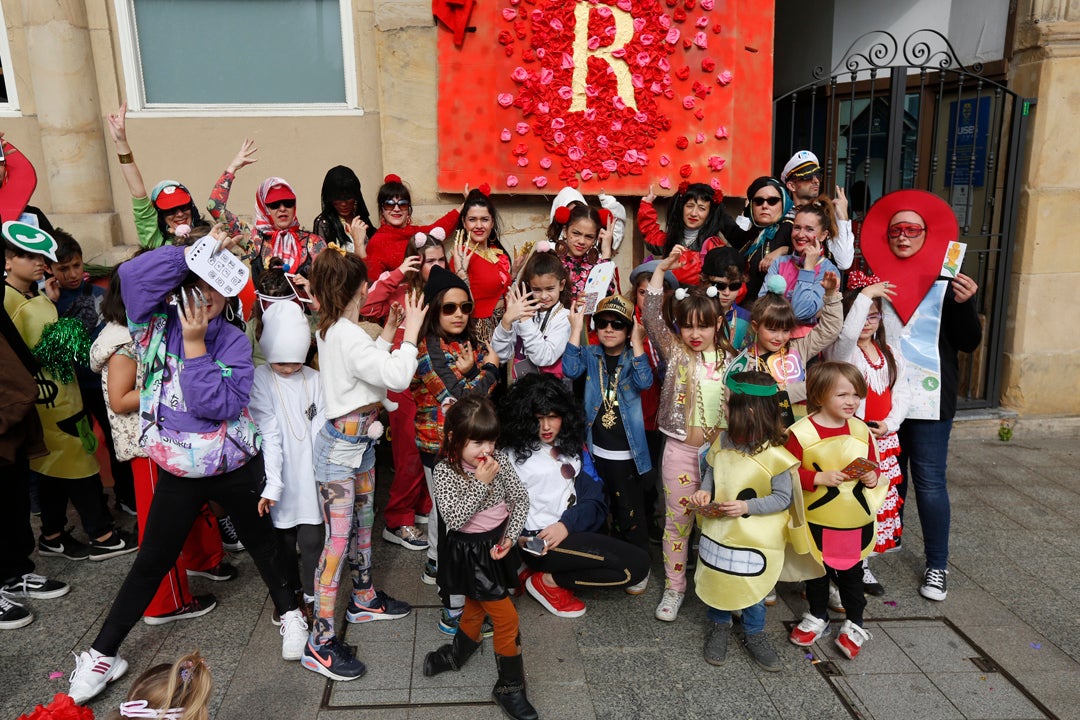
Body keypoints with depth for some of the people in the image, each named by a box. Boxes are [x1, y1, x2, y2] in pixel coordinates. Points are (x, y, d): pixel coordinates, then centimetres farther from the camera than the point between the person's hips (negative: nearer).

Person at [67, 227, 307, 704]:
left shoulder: (232, 340, -10)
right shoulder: (155, 324, -6)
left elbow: (222, 404, -23)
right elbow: (135, 273, -26)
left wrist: (195, 344, -23)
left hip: (235, 466, -1)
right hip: (178, 471, 1)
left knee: (261, 541, 16)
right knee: (152, 561, 12)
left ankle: (289, 613, 39)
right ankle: (103, 653, 32)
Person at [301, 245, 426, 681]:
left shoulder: (332, 330, 5)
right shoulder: (347, 336, -24)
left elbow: (371, 364, 17)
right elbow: (397, 377, -30)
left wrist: (389, 331, 15)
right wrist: (410, 331, -18)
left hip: (360, 444, 10)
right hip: (341, 448, -10)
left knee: (363, 523, 22)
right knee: (338, 539, -5)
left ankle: (364, 599, 41)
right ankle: (320, 643, 5)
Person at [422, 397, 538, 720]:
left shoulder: (499, 461, -8)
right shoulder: (445, 471, -20)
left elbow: (521, 499, -2)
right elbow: (453, 518, -27)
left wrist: (510, 535, -12)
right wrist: (481, 483, -30)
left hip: (496, 544, 5)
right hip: (469, 551, -5)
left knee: (476, 608, 24)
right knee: (506, 617, -2)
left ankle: (456, 653, 52)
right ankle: (510, 687, 17)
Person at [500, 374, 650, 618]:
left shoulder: (573, 446, 12)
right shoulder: (513, 454, -2)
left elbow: (594, 497, 2)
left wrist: (567, 525, -15)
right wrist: (519, 537, -24)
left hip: (573, 532, 7)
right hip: (538, 542, -7)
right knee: (637, 563, -16)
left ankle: (551, 576, 0)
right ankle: (549, 582, -3)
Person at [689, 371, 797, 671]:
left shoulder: (774, 454, -22)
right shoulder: (723, 441, -4)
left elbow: (783, 498, -16)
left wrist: (747, 506, -25)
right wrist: (704, 491, -9)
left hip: (754, 539, -5)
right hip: (717, 530, 5)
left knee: (752, 589, 11)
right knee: (715, 580, 14)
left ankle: (754, 635, 37)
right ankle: (719, 626, 39)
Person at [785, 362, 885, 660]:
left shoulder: (861, 430, -3)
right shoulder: (802, 432, -17)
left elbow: (872, 466, 8)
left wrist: (872, 477, -13)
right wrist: (820, 478, -26)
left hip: (856, 520, 2)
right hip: (817, 519, -2)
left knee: (851, 571, 15)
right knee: (817, 569, 17)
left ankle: (854, 623, 34)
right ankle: (817, 616, 38)